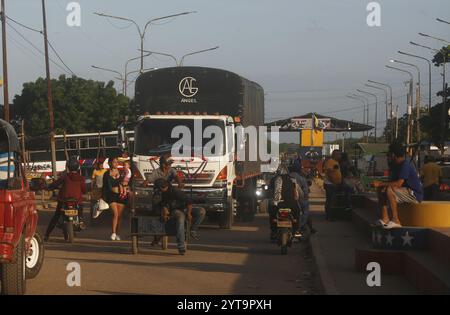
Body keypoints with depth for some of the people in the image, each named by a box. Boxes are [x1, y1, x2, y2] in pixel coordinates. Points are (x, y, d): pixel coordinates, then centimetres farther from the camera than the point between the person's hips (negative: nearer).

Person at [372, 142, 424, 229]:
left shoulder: (405, 165, -20)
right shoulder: (395, 165, 11)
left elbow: (398, 183, -30)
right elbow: (393, 182, 13)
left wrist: (381, 184, -25)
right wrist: (380, 184, -8)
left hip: (415, 195, -10)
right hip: (407, 192, 10)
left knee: (389, 190, -30)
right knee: (380, 189, 5)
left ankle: (396, 220, -26)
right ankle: (385, 218, -2)